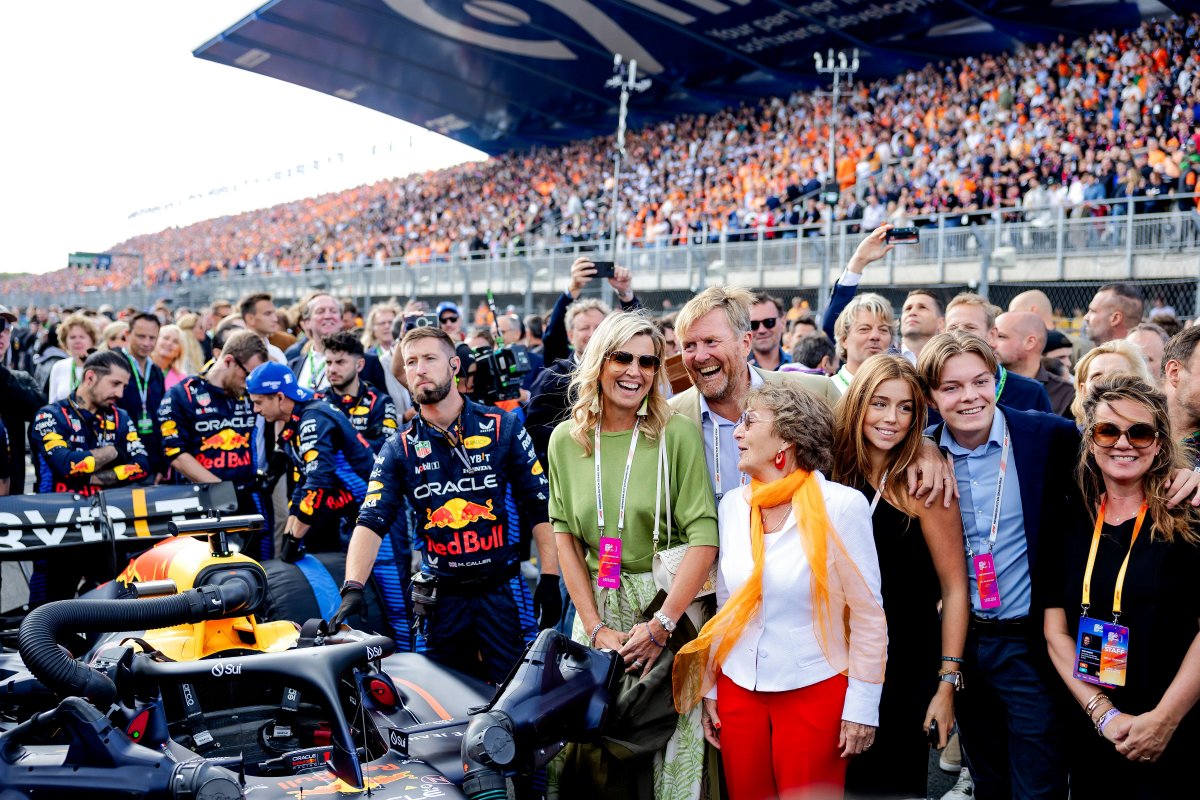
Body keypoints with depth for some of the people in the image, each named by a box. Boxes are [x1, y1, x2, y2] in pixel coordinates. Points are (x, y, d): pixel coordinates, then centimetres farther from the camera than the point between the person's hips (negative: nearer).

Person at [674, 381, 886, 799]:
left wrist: (862, 706, -8)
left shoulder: (842, 505, -12)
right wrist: (708, 687, 11)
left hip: (814, 692, -4)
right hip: (737, 690, 4)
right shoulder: (732, 504, 2)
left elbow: (868, 615, -8)